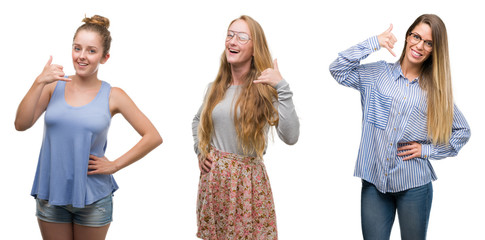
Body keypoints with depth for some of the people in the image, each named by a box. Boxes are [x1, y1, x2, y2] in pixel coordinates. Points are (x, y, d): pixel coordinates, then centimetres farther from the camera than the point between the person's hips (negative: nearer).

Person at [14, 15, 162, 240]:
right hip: (50, 194, 1)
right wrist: (39, 82, -15)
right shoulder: (54, 86, 1)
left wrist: (115, 165, -6)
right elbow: (21, 124, -9)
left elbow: (153, 137, -3)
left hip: (93, 198, -1)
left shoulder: (112, 96, -3)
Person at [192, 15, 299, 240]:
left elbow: (290, 137, -22)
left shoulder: (265, 89, -8)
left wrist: (282, 88, -24)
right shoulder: (216, 87, 6)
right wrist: (199, 150, 11)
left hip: (248, 179, -4)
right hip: (213, 177, 4)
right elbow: (197, 120, 28)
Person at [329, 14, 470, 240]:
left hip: (414, 187, 1)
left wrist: (427, 149, -2)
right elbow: (338, 70, -8)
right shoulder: (376, 74, 4)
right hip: (374, 181, 0)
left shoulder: (435, 90, 5)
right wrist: (373, 43, -12)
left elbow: (462, 131, 11)